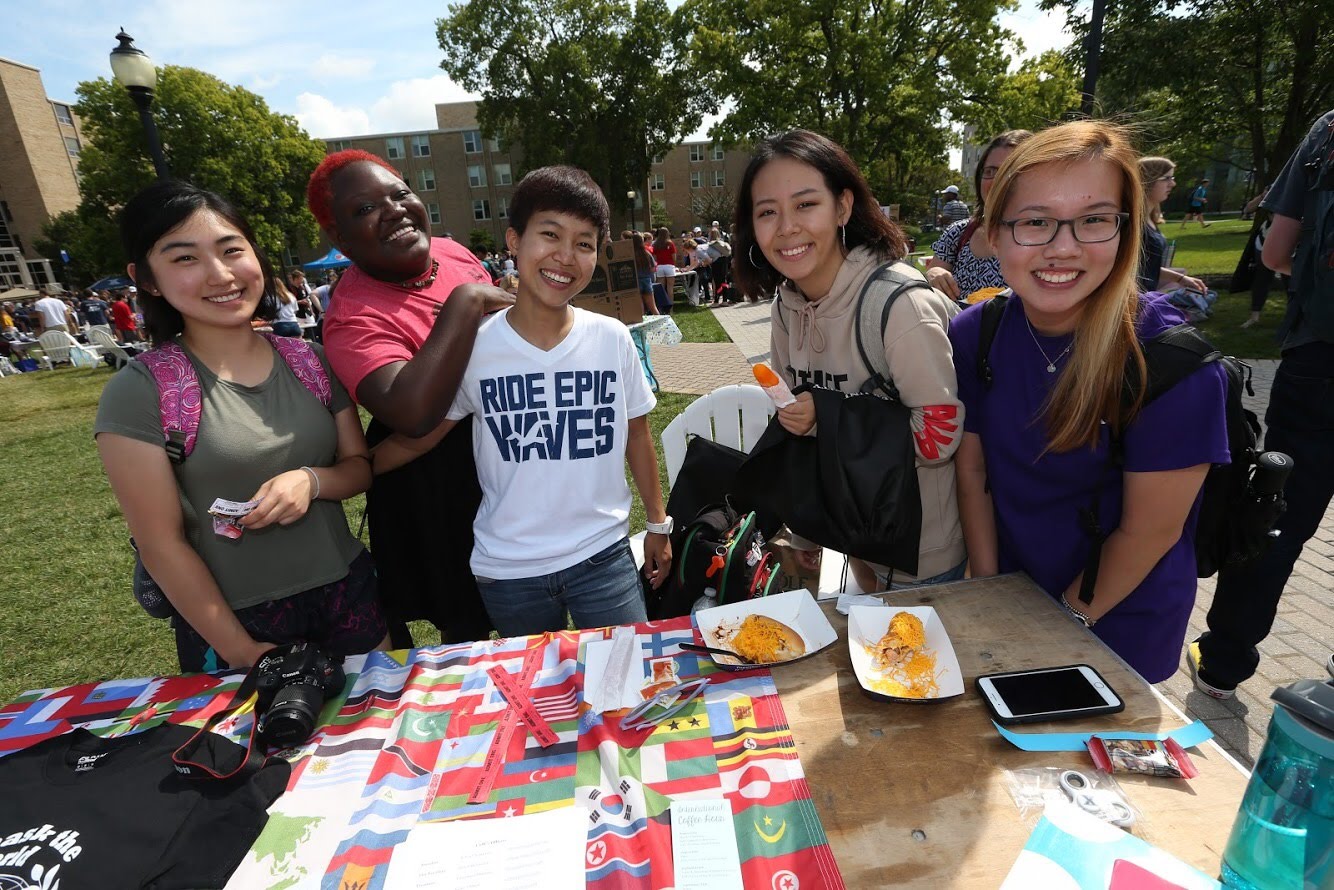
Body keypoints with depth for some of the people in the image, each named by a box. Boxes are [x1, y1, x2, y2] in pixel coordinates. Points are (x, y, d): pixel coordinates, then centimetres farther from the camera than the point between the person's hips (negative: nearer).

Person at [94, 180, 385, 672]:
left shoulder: (310, 361, -1)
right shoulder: (138, 392, -12)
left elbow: (360, 465, 4)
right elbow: (161, 544, -10)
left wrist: (312, 480, -18)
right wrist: (241, 651, -8)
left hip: (349, 593, 4)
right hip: (232, 622, -3)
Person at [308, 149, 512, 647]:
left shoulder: (450, 251, -2)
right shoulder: (353, 319, -24)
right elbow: (412, 412, -43)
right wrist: (465, 302, -35)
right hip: (441, 490, -7)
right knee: (466, 623, 13)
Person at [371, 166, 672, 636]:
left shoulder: (612, 338, -7)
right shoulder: (474, 346, -9)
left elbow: (635, 433, 5)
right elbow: (417, 436, 1)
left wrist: (658, 523, 10)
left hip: (603, 555, 1)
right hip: (508, 571, 0)